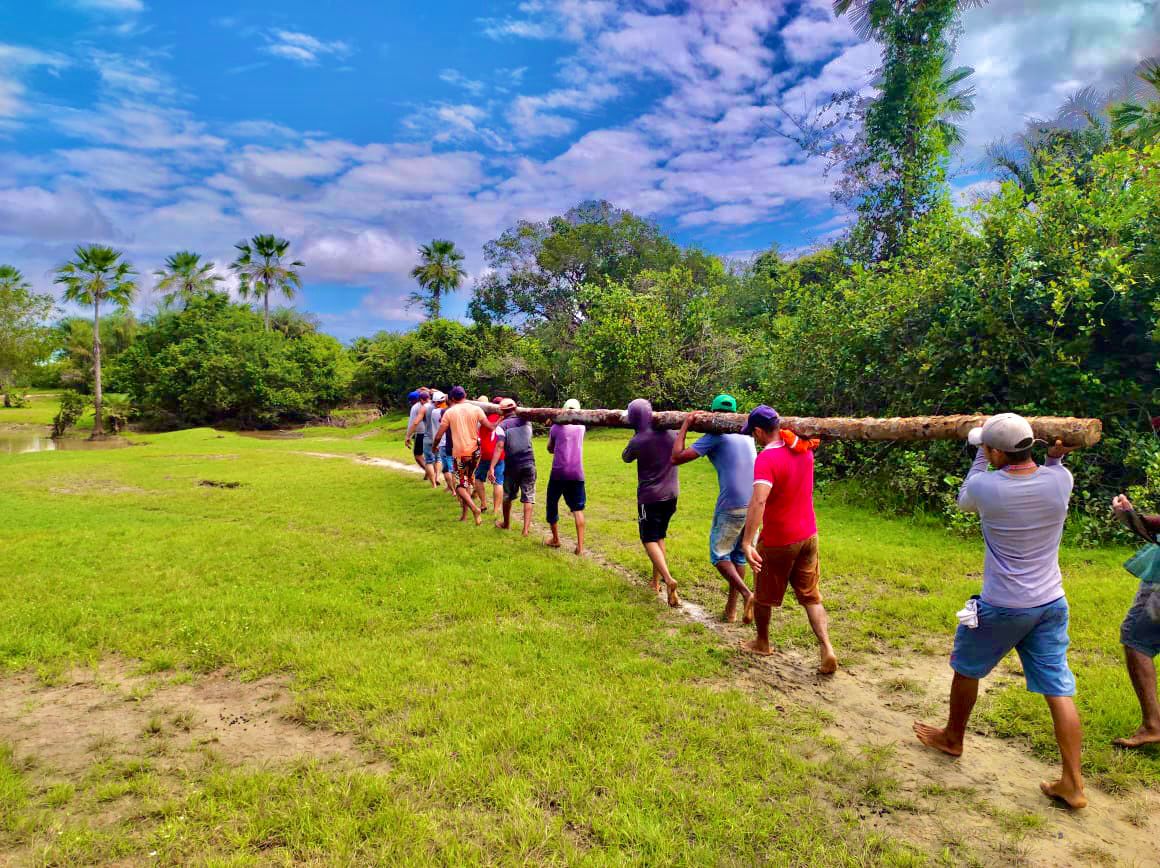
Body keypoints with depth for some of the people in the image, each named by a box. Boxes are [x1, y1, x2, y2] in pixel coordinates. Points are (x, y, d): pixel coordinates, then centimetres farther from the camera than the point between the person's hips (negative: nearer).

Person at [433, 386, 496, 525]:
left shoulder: (449, 412, -4)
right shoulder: (476, 409, -3)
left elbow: (438, 435, -1)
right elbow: (490, 427, -4)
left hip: (459, 452, -2)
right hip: (474, 451, 3)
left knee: (460, 485, 6)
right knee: (469, 480, 19)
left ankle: (474, 508, -17)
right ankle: (464, 513, 21)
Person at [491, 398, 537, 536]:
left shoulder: (502, 426, -4)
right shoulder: (526, 422, 8)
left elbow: (499, 447, -14)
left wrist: (492, 468, -18)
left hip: (512, 465, -2)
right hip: (529, 463, 2)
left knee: (507, 496, 17)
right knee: (528, 496, 4)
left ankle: (506, 523, 34)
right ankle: (526, 528, -1)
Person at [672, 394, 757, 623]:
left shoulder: (716, 435, -4)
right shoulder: (746, 435, 15)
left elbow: (677, 457, -8)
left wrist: (685, 425, 2)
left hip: (731, 506, -6)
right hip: (755, 504, 6)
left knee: (719, 555, 7)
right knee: (739, 556, 15)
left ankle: (746, 593, -12)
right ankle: (731, 610, 20)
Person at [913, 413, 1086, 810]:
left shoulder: (985, 486, -20)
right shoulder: (1060, 480, -10)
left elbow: (964, 500, 6)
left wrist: (981, 457, 13)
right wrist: (1055, 456, 7)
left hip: (1002, 607, -4)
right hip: (1052, 604, 4)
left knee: (966, 669, 18)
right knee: (1058, 690, 10)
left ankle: (952, 738, 37)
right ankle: (1073, 784, 15)